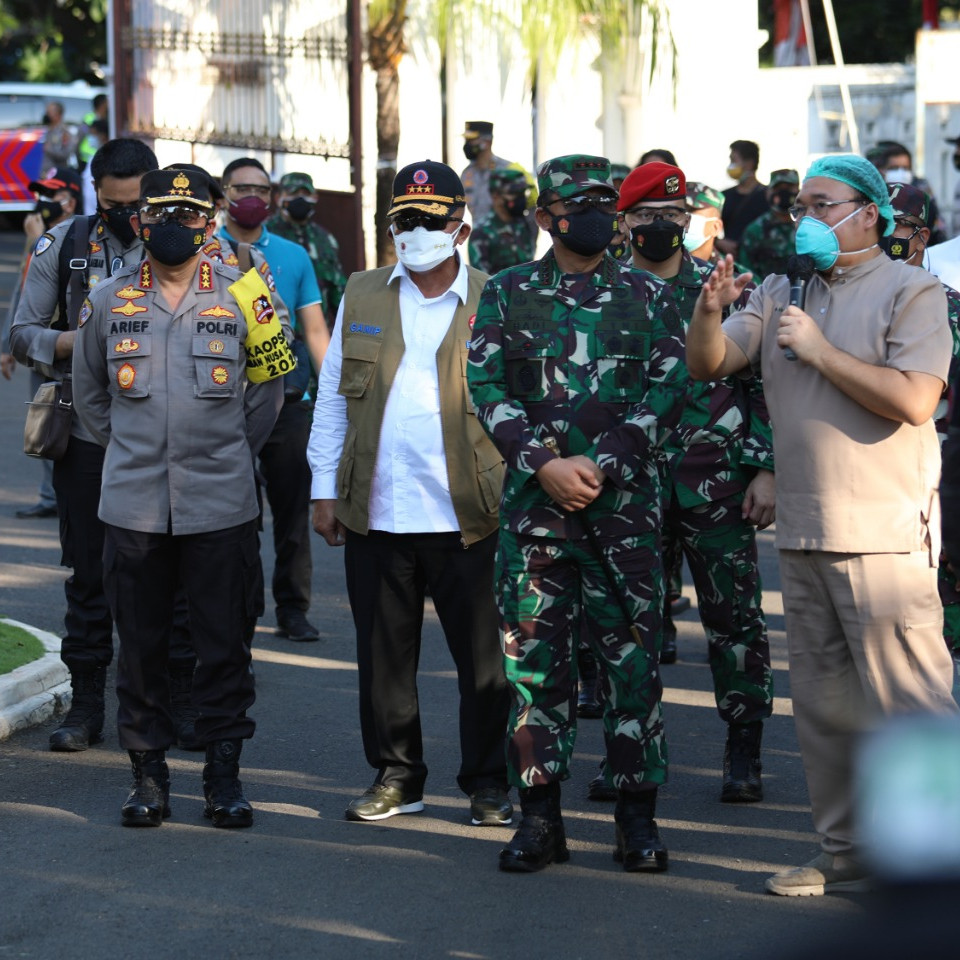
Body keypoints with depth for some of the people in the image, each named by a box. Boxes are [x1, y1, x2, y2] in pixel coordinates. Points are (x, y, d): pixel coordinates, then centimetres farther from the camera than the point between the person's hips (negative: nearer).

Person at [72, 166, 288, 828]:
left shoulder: (241, 298, 1)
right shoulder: (109, 302, 4)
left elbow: (267, 393, 12)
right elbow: (91, 394, 17)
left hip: (221, 505, -1)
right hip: (134, 506, 1)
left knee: (225, 643, 2)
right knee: (141, 644, 5)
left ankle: (224, 773, 11)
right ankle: (148, 772, 15)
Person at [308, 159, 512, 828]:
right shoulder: (362, 296, 11)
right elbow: (332, 397, 13)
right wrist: (325, 489, 8)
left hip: (468, 516, -3)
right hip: (377, 515, 3)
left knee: (482, 658, 3)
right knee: (384, 654, 9)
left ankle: (489, 785, 15)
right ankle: (396, 778, 22)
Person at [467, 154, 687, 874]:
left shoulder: (649, 297, 7)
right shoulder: (507, 295, 8)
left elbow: (669, 391, -1)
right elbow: (486, 389, 1)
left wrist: (599, 466, -11)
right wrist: (544, 462, -11)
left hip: (625, 501, 0)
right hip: (534, 501, 1)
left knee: (632, 656, 1)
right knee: (533, 656, 1)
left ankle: (639, 814, 8)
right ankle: (539, 816, 8)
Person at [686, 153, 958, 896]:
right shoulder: (782, 293, 15)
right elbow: (708, 364, 9)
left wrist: (822, 350, -15)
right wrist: (710, 312, -11)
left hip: (884, 535, -7)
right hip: (803, 531, 7)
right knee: (824, 705, 13)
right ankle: (848, 855, 22)